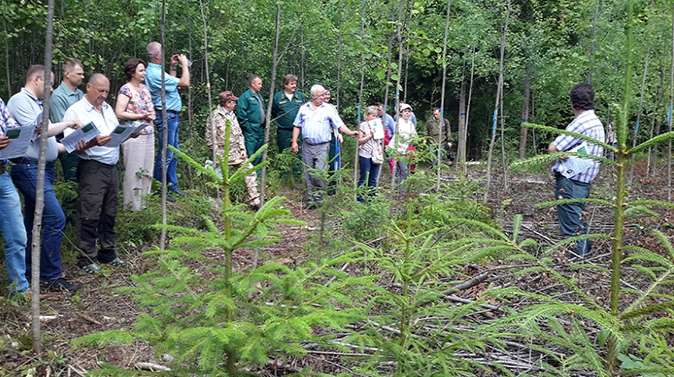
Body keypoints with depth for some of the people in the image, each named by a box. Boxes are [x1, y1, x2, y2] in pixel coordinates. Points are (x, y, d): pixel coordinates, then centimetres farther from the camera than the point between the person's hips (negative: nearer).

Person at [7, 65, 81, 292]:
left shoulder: (36, 104, 21)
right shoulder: (20, 101, -7)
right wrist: (67, 124, -7)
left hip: (43, 169, 10)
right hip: (29, 168, -10)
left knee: (33, 221, 13)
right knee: (55, 218, -15)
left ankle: (28, 271, 21)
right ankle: (51, 277, -10)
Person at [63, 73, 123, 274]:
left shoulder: (107, 108, 16)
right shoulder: (75, 111, -7)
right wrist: (93, 143, -29)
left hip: (111, 167, 7)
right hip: (92, 169, -7)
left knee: (109, 213, 13)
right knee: (90, 216, -5)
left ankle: (108, 252, 24)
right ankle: (87, 258, 5)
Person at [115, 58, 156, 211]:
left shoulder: (144, 88, 15)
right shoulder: (126, 89, -8)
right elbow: (119, 113, -14)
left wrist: (151, 115, 2)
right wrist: (141, 116, -14)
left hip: (148, 133, 8)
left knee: (146, 168, 10)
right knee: (134, 169, -5)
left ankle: (142, 200, 21)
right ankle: (132, 203, 5)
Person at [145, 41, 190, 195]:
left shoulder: (156, 71, 12)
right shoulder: (155, 73, -21)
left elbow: (171, 83, 27)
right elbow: (184, 83, -18)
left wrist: (173, 67, 19)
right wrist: (184, 64, -4)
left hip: (172, 115, 11)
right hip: (166, 116, -11)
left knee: (174, 152, 15)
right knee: (166, 154, -6)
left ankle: (172, 185, 22)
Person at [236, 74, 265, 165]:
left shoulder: (259, 96, 16)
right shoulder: (245, 96, -11)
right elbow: (241, 114, -15)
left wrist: (263, 124, 14)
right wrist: (247, 126, -14)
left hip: (260, 130, 9)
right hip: (251, 132, -9)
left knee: (259, 156, 14)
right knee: (250, 155, -9)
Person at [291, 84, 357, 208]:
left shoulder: (329, 109, 2)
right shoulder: (304, 108, 9)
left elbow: (339, 125, -3)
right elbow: (297, 126, 12)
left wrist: (350, 132, -18)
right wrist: (294, 142, 5)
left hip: (322, 147, -3)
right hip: (306, 146, 3)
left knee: (320, 174, -9)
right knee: (308, 174, 6)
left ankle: (318, 199, 0)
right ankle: (310, 200, 15)